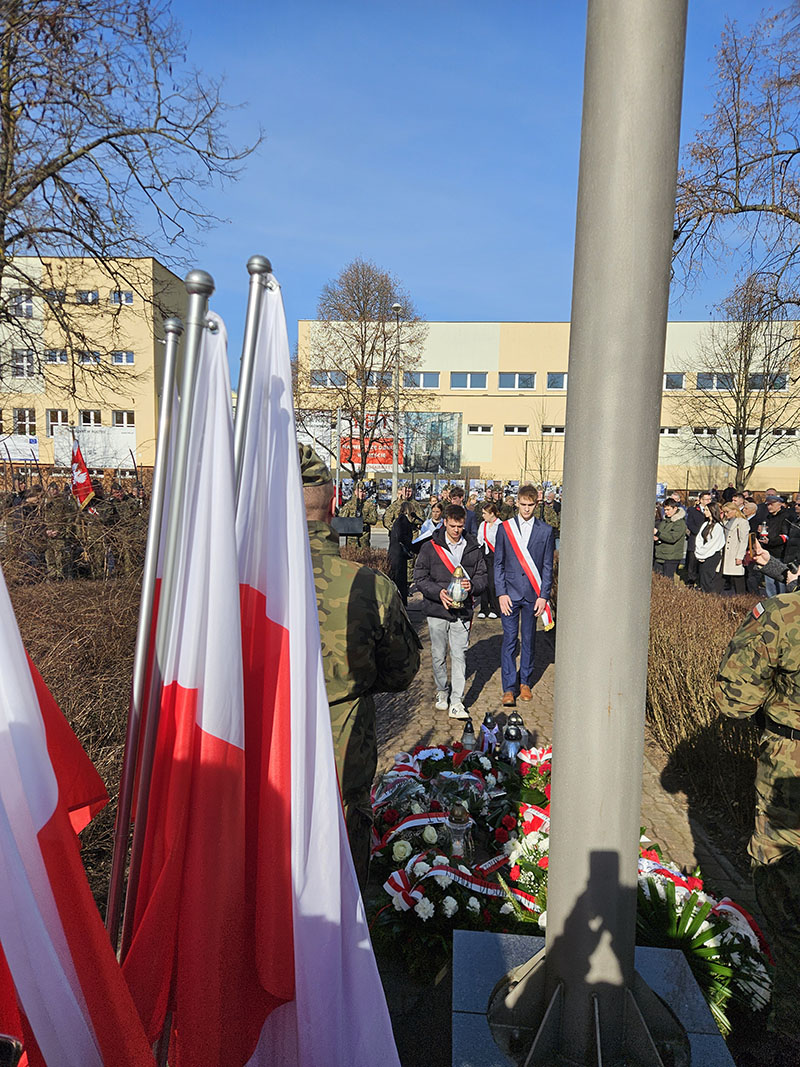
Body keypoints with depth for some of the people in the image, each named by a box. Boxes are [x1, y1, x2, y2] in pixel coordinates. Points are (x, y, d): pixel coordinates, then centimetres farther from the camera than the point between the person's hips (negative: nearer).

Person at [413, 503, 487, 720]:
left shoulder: (473, 549, 5)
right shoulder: (430, 548, 0)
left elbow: (482, 577, 8)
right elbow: (419, 578, -2)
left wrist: (472, 585, -15)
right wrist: (438, 592, -18)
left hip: (462, 612, 0)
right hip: (437, 611, 0)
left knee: (459, 656, -2)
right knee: (438, 656, 11)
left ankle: (457, 702, 2)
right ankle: (441, 691, 32)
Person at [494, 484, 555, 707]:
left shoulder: (546, 530, 3)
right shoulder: (505, 528, 3)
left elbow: (547, 566, 4)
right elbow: (498, 563, 3)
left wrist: (543, 596, -3)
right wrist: (501, 593, -5)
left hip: (533, 595, 1)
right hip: (510, 593, -1)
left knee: (529, 640, 10)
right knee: (509, 640, -2)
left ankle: (525, 683, 25)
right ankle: (509, 688, 4)